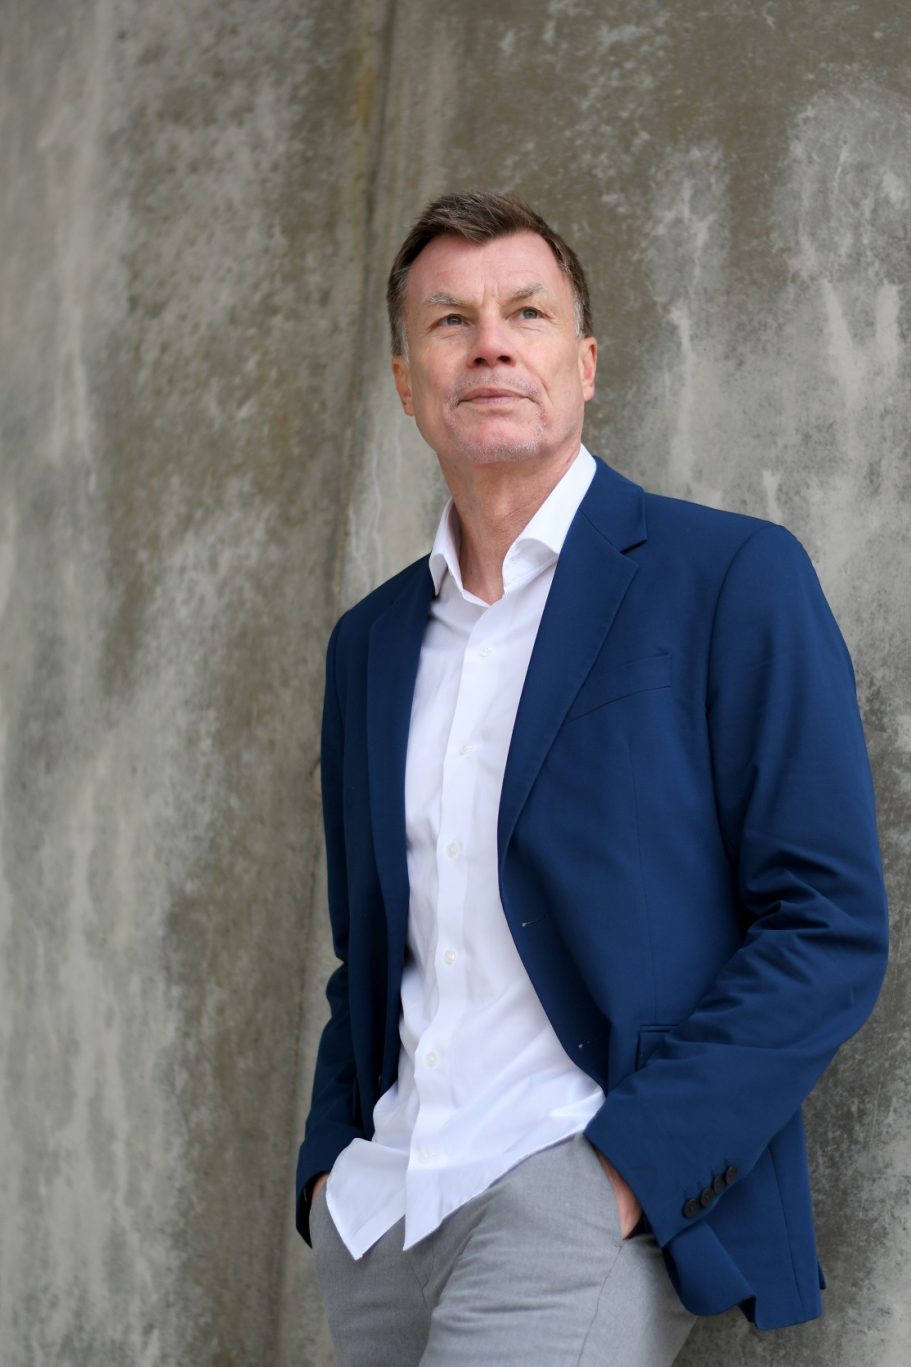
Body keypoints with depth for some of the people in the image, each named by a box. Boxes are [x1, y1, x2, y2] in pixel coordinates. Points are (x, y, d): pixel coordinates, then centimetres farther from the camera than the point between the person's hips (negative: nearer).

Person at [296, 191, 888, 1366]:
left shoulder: (731, 577, -2)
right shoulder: (370, 641, 16)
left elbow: (829, 928, -7)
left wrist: (630, 1164, -14)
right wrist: (332, 1163, 9)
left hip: (587, 1197, -6)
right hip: (379, 1216, 6)